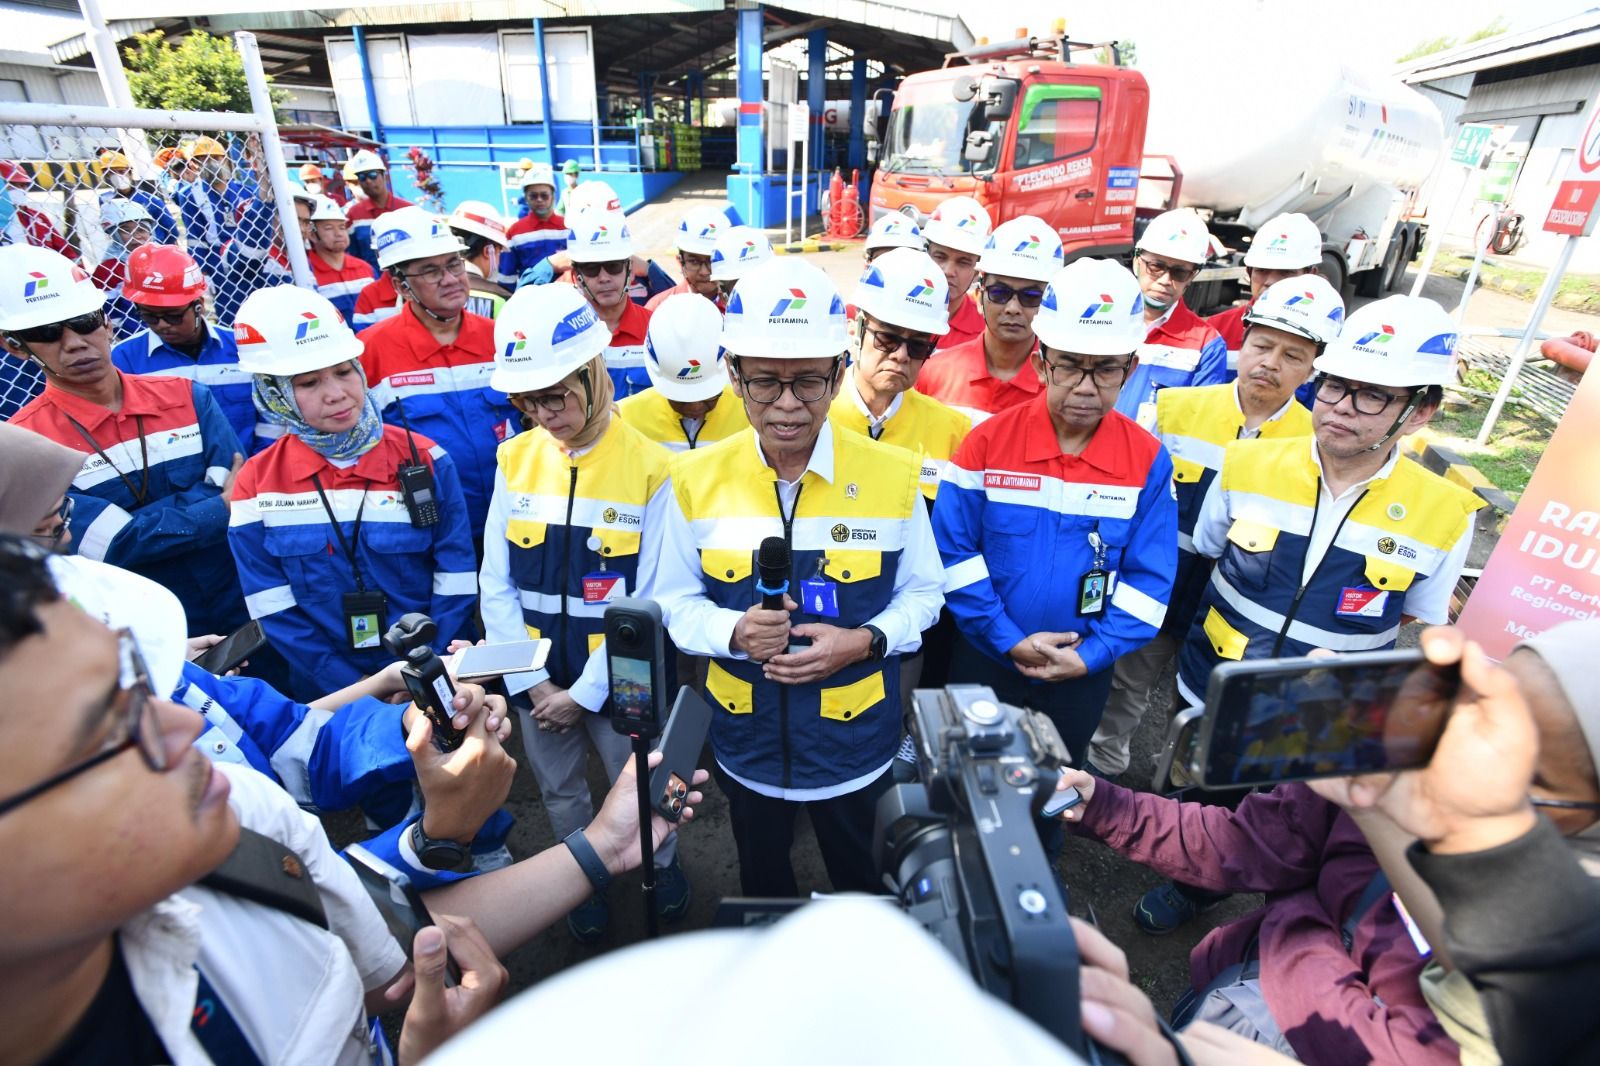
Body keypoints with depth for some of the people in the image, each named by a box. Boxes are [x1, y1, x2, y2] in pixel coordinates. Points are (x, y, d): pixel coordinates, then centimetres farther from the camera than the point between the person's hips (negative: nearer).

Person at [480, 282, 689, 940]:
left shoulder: (649, 468, -16)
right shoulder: (514, 459, -5)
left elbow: (649, 602, -14)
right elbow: (496, 584, -1)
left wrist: (584, 691, -12)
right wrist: (532, 682, -7)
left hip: (614, 681, -3)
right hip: (536, 681, 4)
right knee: (560, 794, 22)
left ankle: (660, 863, 48)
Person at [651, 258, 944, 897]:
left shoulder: (893, 476, -15)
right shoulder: (697, 481, -13)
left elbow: (921, 594, -5)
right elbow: (675, 601, -5)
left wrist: (864, 641, -24)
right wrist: (733, 631, -26)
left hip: (856, 746, -1)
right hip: (746, 744, 2)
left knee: (864, 891, 28)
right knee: (761, 888, 31)